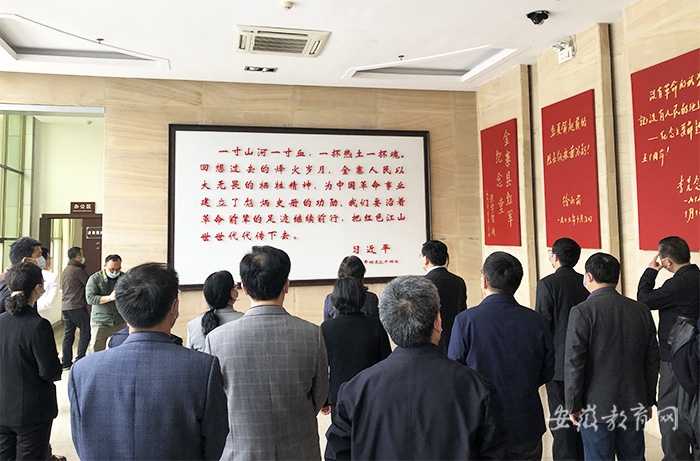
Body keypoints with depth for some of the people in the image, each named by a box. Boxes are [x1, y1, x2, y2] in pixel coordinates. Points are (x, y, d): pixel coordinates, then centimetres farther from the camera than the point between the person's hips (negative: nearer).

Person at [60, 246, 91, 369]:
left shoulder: (65, 270, 16)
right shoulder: (78, 270, -13)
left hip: (65, 307, 9)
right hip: (77, 307, -9)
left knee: (68, 334, 12)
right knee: (85, 332, -1)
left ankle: (66, 362, 14)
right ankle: (79, 361, -3)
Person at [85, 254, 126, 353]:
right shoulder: (95, 278, -1)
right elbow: (90, 298, -11)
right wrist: (110, 297, -22)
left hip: (120, 322, 2)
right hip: (100, 322, -2)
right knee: (95, 351, 0)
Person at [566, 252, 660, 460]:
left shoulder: (582, 312, -14)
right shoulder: (642, 311, 3)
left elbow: (574, 362, -15)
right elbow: (653, 360, 8)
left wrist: (573, 404, -6)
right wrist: (649, 400, 17)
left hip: (596, 409, -5)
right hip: (634, 407, 5)